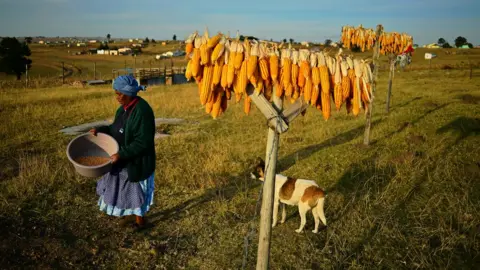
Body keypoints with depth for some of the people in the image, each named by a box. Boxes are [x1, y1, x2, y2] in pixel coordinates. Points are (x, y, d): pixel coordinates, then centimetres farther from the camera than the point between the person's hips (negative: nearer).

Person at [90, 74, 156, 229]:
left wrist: (121, 154, -27)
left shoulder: (142, 111, -28)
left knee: (136, 190, 10)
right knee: (124, 188, 23)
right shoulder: (126, 107, 0)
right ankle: (131, 214, 45)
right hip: (124, 157, 9)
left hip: (137, 161, -9)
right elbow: (118, 129, 13)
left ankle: (140, 221, 32)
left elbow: (143, 143, -27)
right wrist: (101, 130, -1)